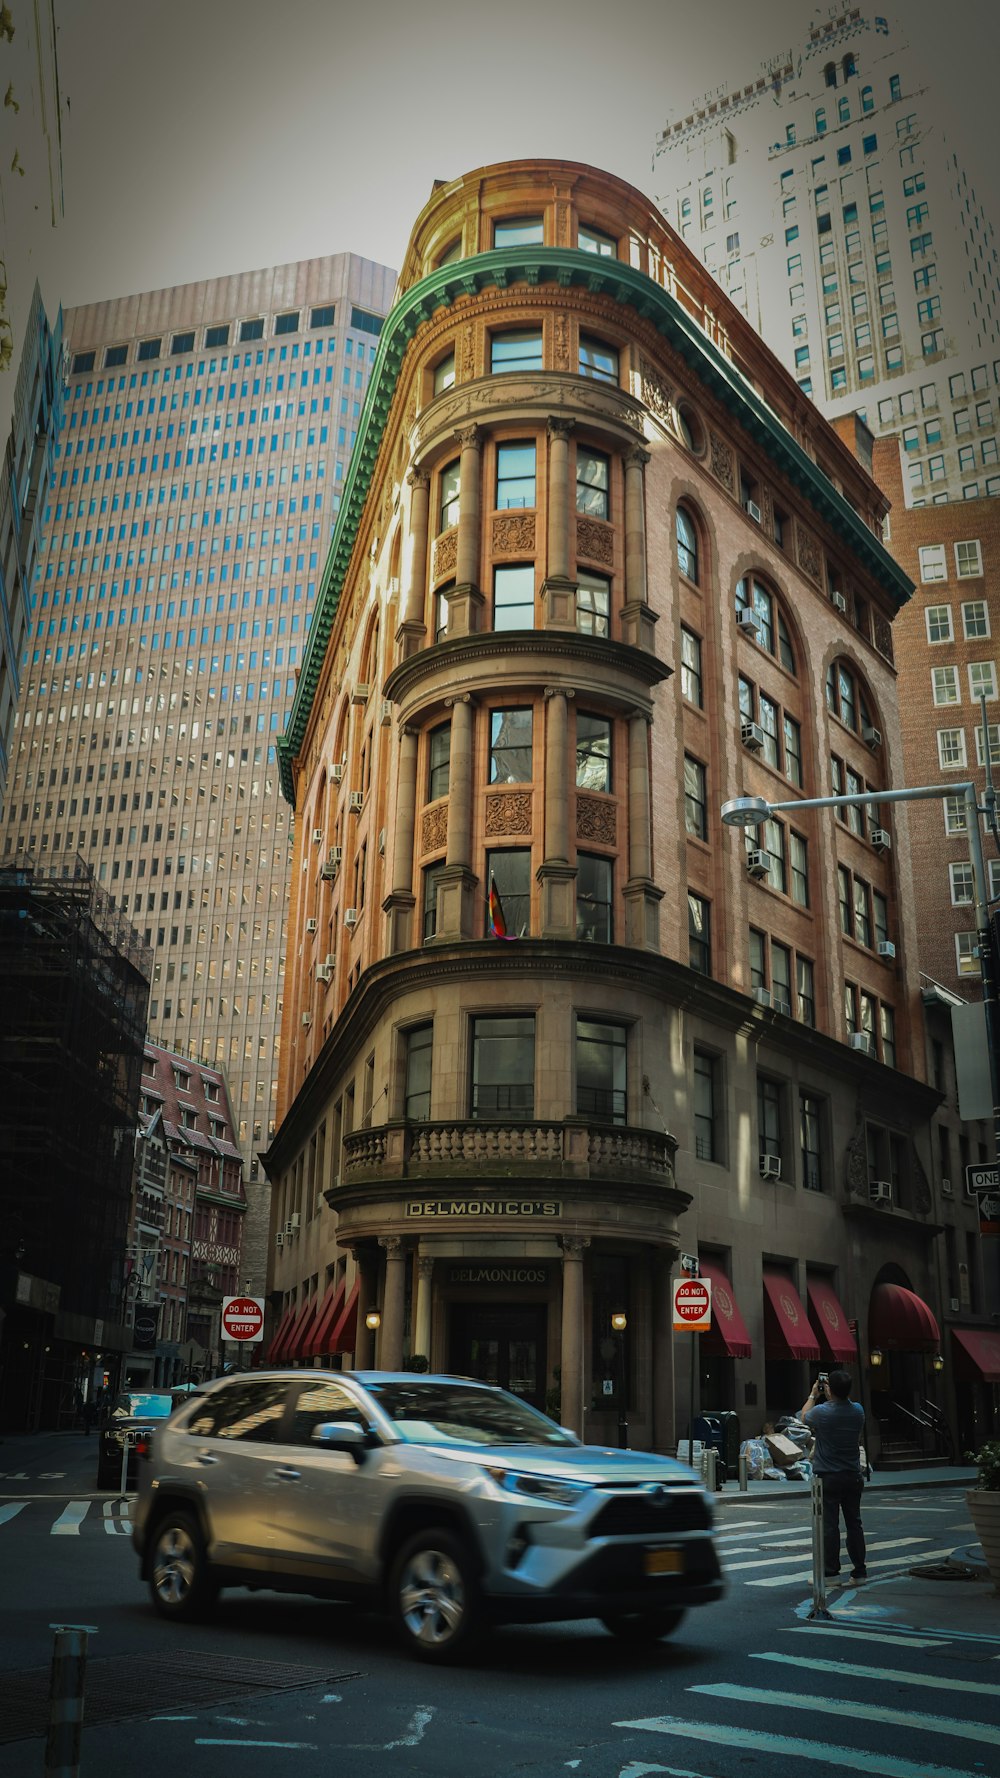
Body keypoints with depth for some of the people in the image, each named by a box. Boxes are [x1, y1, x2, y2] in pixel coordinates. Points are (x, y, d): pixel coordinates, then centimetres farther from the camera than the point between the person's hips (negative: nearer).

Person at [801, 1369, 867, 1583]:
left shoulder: (821, 1412, -17)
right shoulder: (858, 1410, -4)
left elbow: (804, 1417, 7)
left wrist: (813, 1395, 19)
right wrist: (836, 1395, 20)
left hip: (828, 1477, -4)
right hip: (853, 1476, 4)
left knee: (829, 1525, 1)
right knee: (854, 1523, 12)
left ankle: (830, 1572, 4)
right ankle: (859, 1571, 16)